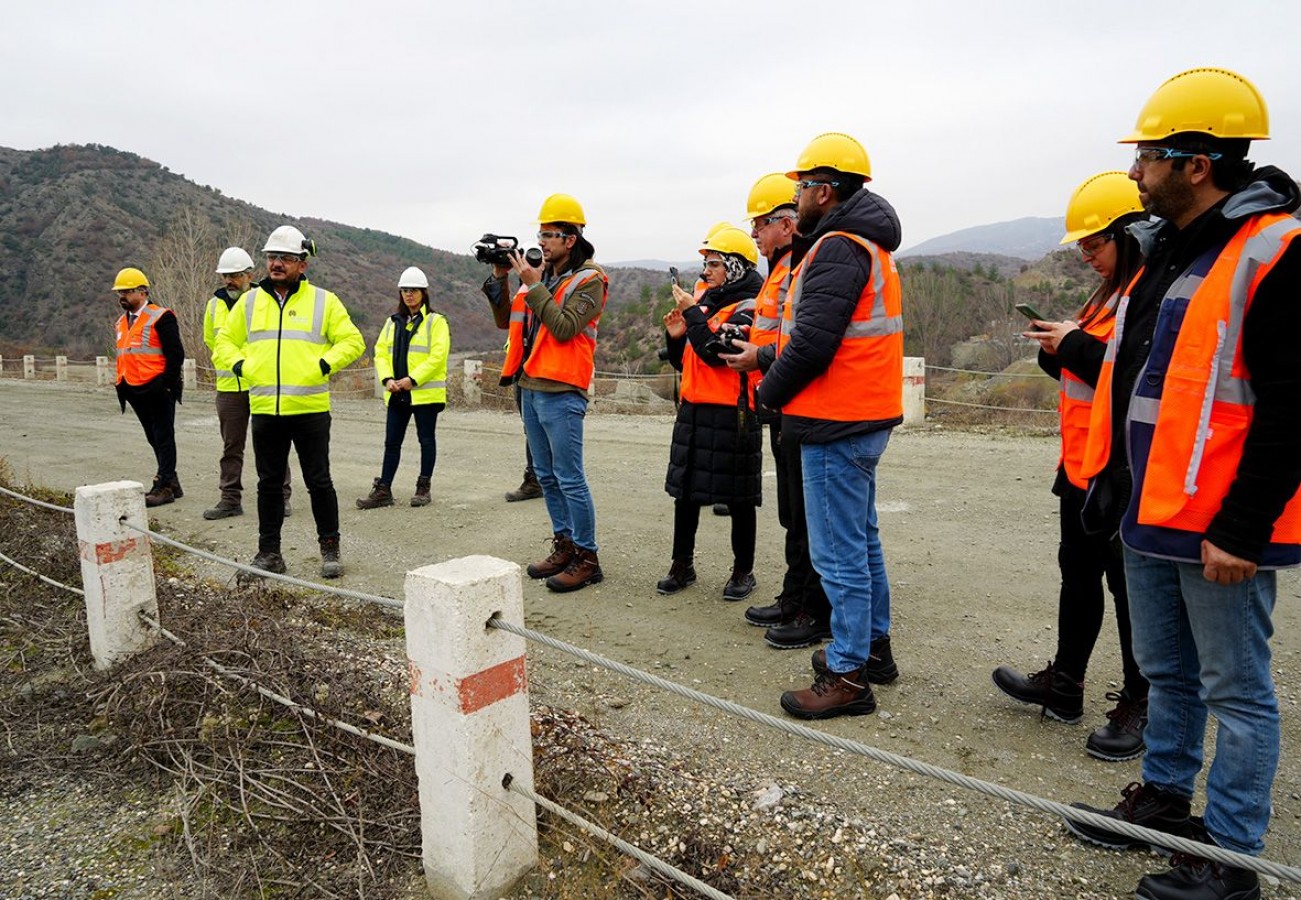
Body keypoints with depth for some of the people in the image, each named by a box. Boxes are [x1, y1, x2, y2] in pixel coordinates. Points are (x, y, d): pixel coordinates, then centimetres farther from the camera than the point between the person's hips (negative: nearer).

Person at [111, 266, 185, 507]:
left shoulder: (161, 317, -9)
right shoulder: (121, 322, 17)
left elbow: (176, 354, -13)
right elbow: (123, 357, 23)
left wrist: (167, 385, -15)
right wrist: (123, 385, 16)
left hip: (156, 389, -9)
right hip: (135, 391, 9)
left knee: (163, 438, -3)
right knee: (154, 439, 13)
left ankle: (163, 486, 1)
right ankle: (171, 484, 21)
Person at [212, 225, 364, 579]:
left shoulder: (323, 301, 2)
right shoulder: (249, 301, 11)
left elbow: (352, 341, 2)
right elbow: (224, 342, 19)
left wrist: (323, 366, -11)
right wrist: (241, 367, 0)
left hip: (311, 409, -3)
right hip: (264, 409, 3)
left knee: (319, 482, 2)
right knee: (269, 484, 11)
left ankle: (330, 549, 15)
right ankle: (269, 551, 22)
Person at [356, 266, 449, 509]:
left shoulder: (436, 321, -4)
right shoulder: (392, 322, 14)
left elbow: (437, 356, -14)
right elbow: (381, 352, 9)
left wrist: (413, 379, -19)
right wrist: (387, 379, -8)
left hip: (426, 393, -5)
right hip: (397, 394, 5)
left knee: (426, 440, 5)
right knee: (392, 442, 7)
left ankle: (423, 487, 16)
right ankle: (383, 490, 11)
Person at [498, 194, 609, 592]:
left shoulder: (589, 280, -6)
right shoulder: (540, 274, 15)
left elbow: (564, 328, -19)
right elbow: (508, 320, 15)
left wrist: (534, 286, -15)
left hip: (560, 392, -8)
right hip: (530, 387, 8)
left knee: (569, 477, -7)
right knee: (547, 476, 14)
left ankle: (586, 558, 2)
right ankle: (564, 546, 25)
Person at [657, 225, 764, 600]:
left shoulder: (747, 309, -9)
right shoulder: (705, 300, 14)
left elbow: (715, 353, -24)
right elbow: (683, 362, 19)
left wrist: (693, 313, -15)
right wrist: (677, 336, 0)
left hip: (730, 413, -8)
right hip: (693, 407, 8)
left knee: (737, 496, 3)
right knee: (684, 489, 12)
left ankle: (743, 570, 16)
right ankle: (682, 565, 25)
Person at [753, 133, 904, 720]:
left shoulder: (838, 248, -16)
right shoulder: (867, 244, 17)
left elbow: (812, 342, -23)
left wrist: (768, 392, -10)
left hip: (836, 426, -11)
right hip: (865, 416, 11)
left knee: (839, 553, -4)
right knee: (861, 539, 20)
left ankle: (847, 677, 6)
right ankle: (870, 645, 33)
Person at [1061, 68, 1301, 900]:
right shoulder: (1167, 249, 14)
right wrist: (1111, 482, 18)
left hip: (1219, 529, -8)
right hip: (1150, 514, 9)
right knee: (1168, 674, 20)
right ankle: (1165, 799, 36)